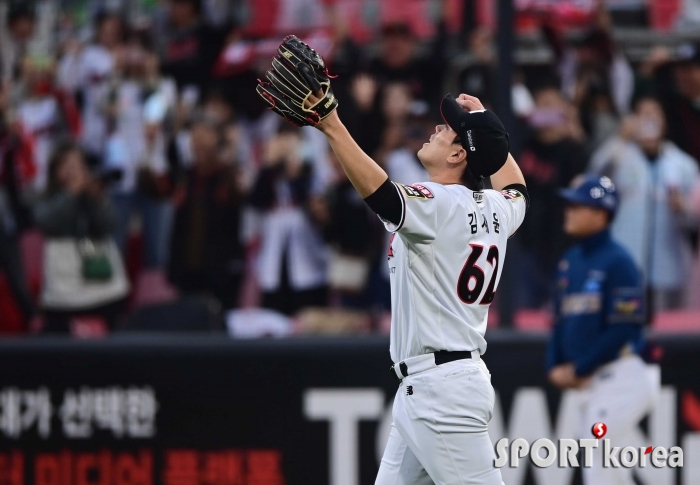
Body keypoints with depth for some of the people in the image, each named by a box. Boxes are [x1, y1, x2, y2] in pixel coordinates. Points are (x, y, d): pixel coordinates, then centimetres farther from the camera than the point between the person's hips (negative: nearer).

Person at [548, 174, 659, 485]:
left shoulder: (617, 261, -12)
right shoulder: (570, 261, 12)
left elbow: (623, 330, -17)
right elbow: (560, 320, 17)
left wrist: (579, 369, -14)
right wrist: (555, 367, 1)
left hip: (619, 375, -8)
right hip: (593, 381, 8)